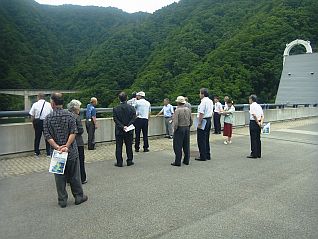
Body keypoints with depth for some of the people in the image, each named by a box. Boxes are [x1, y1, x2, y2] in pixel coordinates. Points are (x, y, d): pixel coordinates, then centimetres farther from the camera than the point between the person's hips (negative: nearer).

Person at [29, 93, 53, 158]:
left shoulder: (35, 104, -4)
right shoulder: (49, 104, -2)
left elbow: (32, 116, -3)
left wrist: (33, 123, 9)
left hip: (38, 122, 0)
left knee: (37, 138, 12)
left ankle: (36, 153, 22)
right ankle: (48, 153, 13)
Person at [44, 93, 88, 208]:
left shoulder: (48, 118, -3)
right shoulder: (70, 115, -6)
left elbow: (47, 136, -9)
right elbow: (73, 132, -14)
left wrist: (57, 147, -13)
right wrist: (67, 146, -15)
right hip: (71, 151, -1)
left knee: (59, 177, 11)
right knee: (74, 175, 11)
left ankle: (62, 200, 19)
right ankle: (79, 196, 22)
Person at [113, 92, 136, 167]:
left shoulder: (116, 109, -6)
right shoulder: (131, 108, -4)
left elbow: (116, 120, -11)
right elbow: (133, 119, -8)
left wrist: (122, 127, -12)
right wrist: (127, 126, -10)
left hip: (119, 131, -1)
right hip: (129, 131, 1)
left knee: (119, 147, 7)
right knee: (129, 146, 11)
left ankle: (119, 162, 9)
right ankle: (129, 161, 17)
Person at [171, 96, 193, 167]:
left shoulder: (177, 110, -15)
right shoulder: (188, 110, 4)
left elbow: (175, 123, -19)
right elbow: (191, 121, 9)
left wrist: (175, 129, -4)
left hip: (179, 129, -6)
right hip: (187, 129, 6)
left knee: (178, 146, 1)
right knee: (186, 145, 13)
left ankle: (177, 162, 5)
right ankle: (186, 160, 21)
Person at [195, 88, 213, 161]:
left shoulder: (203, 102, -18)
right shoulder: (210, 101, 12)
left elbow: (201, 114, -22)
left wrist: (199, 123, -20)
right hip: (209, 120, 10)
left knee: (201, 140, -2)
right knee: (206, 139, 17)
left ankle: (203, 157, 3)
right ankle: (207, 155, 24)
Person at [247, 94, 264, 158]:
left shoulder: (252, 105, -10)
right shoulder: (259, 106, 15)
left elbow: (254, 115, -20)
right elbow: (262, 116, 9)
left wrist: (258, 122, -13)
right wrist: (261, 122, -1)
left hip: (253, 122, -8)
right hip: (258, 123, 8)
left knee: (253, 139, -3)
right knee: (258, 138, 13)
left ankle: (254, 154, 2)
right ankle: (258, 154, 19)